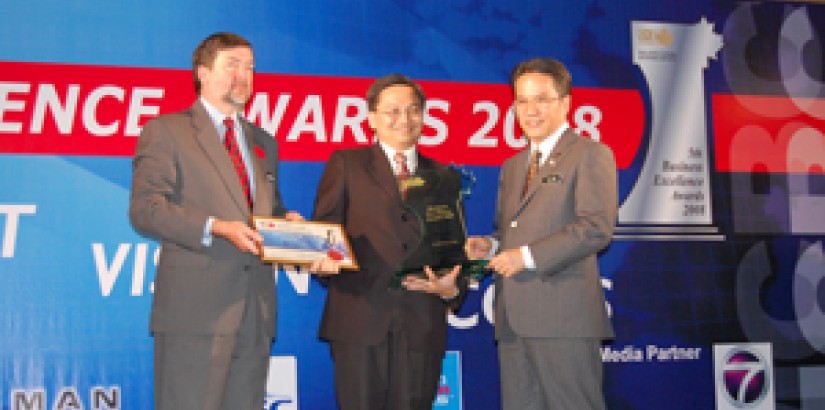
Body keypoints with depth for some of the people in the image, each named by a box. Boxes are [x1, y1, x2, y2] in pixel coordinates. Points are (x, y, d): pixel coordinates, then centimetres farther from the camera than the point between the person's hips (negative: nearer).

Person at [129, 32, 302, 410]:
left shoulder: (263, 143, 24)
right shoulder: (165, 131, 3)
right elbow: (144, 209, -8)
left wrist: (286, 223, 5)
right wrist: (217, 229, -19)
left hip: (255, 309, 6)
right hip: (196, 307, -6)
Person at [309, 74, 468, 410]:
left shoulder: (445, 178, 18)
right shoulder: (346, 165, 10)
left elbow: (456, 249, 18)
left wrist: (452, 288, -2)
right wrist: (324, 259, -16)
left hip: (422, 327, 2)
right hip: (359, 318, -2)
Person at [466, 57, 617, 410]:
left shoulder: (590, 155, -2)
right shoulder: (512, 166, 23)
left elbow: (596, 228, -14)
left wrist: (527, 256, -15)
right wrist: (490, 246, 6)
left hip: (563, 315, -7)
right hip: (513, 319, 7)